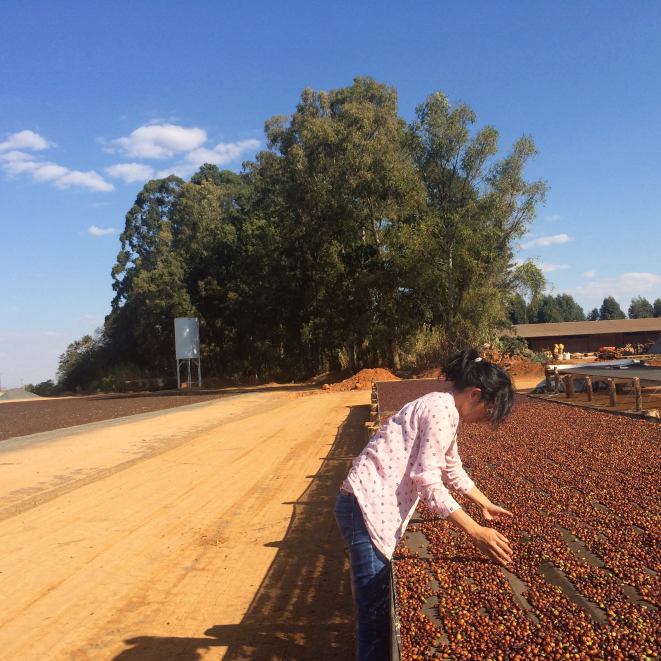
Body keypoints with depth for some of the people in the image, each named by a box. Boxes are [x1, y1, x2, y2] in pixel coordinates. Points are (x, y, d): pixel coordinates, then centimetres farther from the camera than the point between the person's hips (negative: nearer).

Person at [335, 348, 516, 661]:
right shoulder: (442, 410, -16)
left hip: (380, 505, 10)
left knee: (383, 602, 19)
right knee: (377, 609, -3)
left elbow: (452, 469, 28)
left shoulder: (445, 410, 15)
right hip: (367, 505, -10)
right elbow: (428, 481, -21)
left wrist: (485, 504, 33)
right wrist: (476, 531, -20)